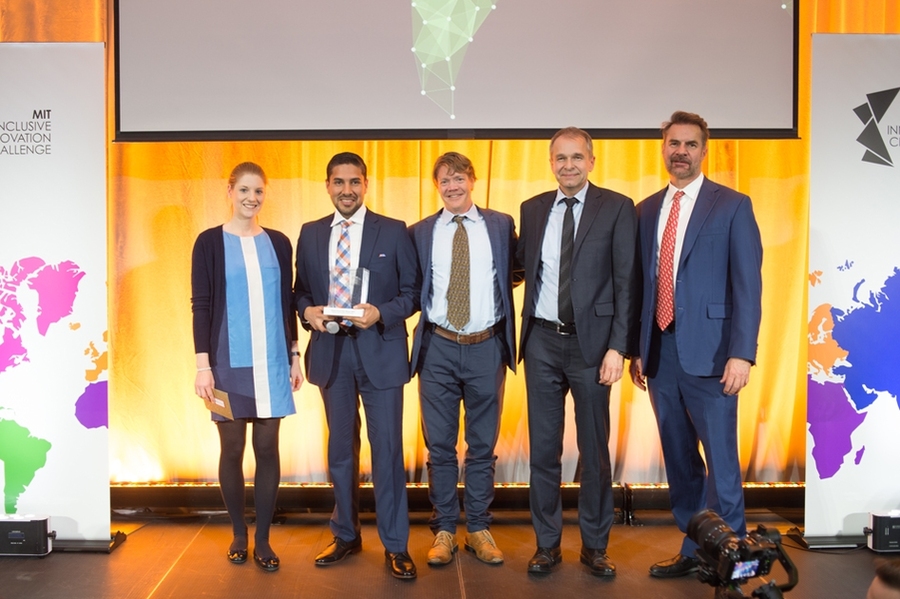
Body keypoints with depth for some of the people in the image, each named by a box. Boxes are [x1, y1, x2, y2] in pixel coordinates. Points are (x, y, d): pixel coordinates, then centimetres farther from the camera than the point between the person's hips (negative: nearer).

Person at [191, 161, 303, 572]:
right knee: (232, 449, 6)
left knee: (267, 447, 4)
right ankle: (238, 535, 22)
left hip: (272, 362, 2)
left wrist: (294, 355, 9)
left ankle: (263, 539, 15)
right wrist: (203, 363, -8)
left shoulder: (278, 242, 8)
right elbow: (200, 305, -2)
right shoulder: (210, 241, 0)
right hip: (229, 362, -2)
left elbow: (287, 301, 12)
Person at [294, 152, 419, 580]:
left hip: (380, 350, -3)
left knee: (387, 448, 0)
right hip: (331, 351, 3)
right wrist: (307, 311, -10)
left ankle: (395, 545, 12)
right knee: (340, 448, 14)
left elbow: (413, 291, -2)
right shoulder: (310, 234, 8)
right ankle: (346, 535, 30)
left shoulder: (394, 232, -1)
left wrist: (381, 312, -18)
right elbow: (300, 289, 11)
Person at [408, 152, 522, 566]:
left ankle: (478, 529, 22)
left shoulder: (501, 225, 4)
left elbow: (520, 271, 9)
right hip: (438, 348, 0)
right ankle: (444, 530, 20)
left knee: (483, 444, 9)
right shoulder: (419, 233, 5)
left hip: (486, 346, 0)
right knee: (439, 444, 7)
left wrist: (503, 283, -7)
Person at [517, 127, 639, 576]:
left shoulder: (616, 208, -3)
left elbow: (625, 282, -7)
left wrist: (617, 347, -13)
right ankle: (547, 543, 24)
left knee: (595, 449, 8)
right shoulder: (533, 209, 8)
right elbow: (524, 267, 13)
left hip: (591, 341, -3)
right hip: (543, 341, 3)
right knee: (543, 447, 10)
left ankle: (595, 546, 24)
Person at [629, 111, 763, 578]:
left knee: (720, 460, -2)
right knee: (679, 460, 13)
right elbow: (642, 283, 13)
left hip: (708, 352, -5)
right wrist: (638, 350, 9)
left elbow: (747, 284, -6)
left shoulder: (732, 206, 0)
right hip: (660, 352, 5)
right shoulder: (647, 210, 13)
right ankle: (693, 550, 26)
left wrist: (741, 353, -14)